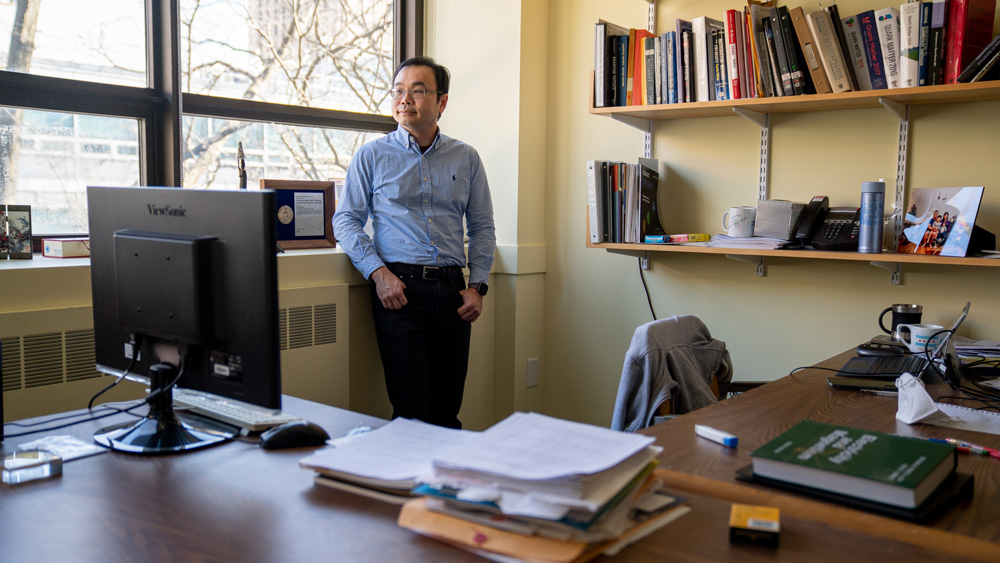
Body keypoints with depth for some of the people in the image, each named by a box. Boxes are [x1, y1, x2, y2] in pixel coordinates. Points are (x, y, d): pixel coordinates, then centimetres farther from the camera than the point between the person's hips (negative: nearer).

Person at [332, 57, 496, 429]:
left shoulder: (466, 159, 13)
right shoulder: (371, 156, 7)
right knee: (412, 411, -6)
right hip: (399, 287, -2)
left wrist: (477, 286, 2)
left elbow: (482, 228, 14)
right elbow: (346, 220, 4)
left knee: (448, 411, 6)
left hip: (452, 290, 3)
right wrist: (378, 272, -11)